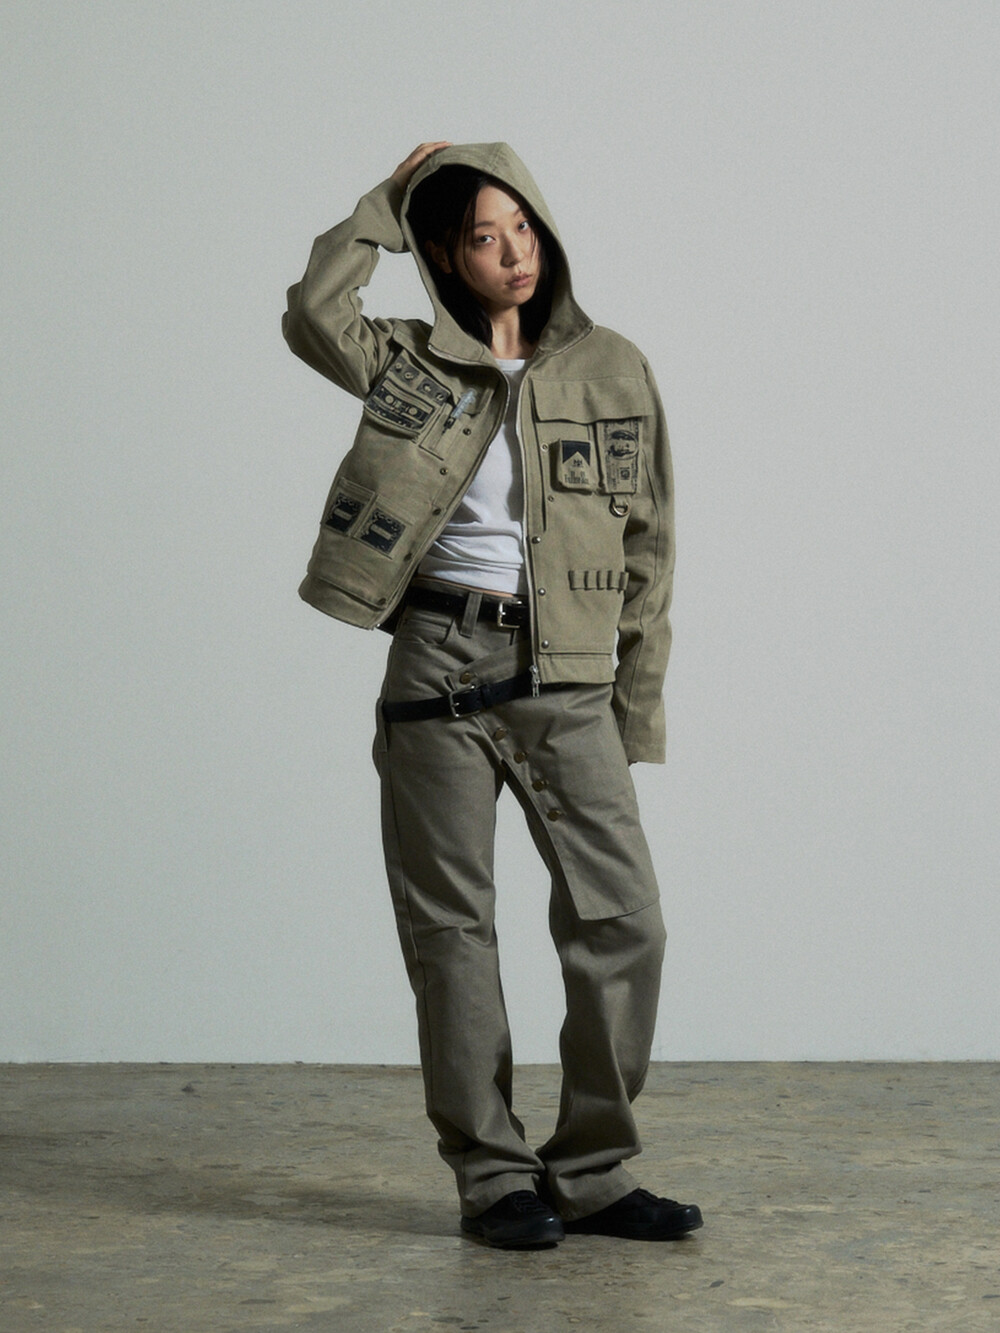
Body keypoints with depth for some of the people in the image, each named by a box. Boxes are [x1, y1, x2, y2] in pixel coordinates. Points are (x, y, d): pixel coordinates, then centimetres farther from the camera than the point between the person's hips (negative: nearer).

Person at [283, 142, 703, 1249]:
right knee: (451, 927, 2)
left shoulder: (613, 372, 8)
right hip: (437, 661, -1)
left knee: (623, 921, -5)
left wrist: (639, 707, 5)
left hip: (563, 675, 1)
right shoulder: (414, 364, 6)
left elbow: (647, 552, 9)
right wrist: (384, 204, -3)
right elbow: (314, 316, -15)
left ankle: (590, 1173, 8)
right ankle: (492, 1177, 12)